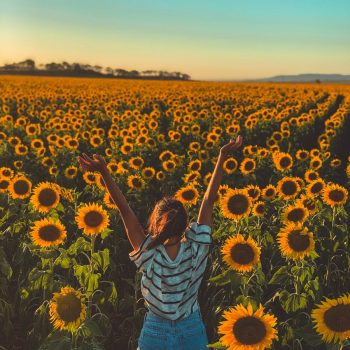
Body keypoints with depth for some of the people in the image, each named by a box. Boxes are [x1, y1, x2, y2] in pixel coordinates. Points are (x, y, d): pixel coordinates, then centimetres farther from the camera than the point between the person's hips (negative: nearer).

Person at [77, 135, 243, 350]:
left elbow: (125, 210, -26)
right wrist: (222, 158, -16)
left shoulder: (149, 257, -22)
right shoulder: (196, 251, -20)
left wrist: (104, 171, -28)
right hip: (192, 331, 1)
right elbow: (209, 201, -18)